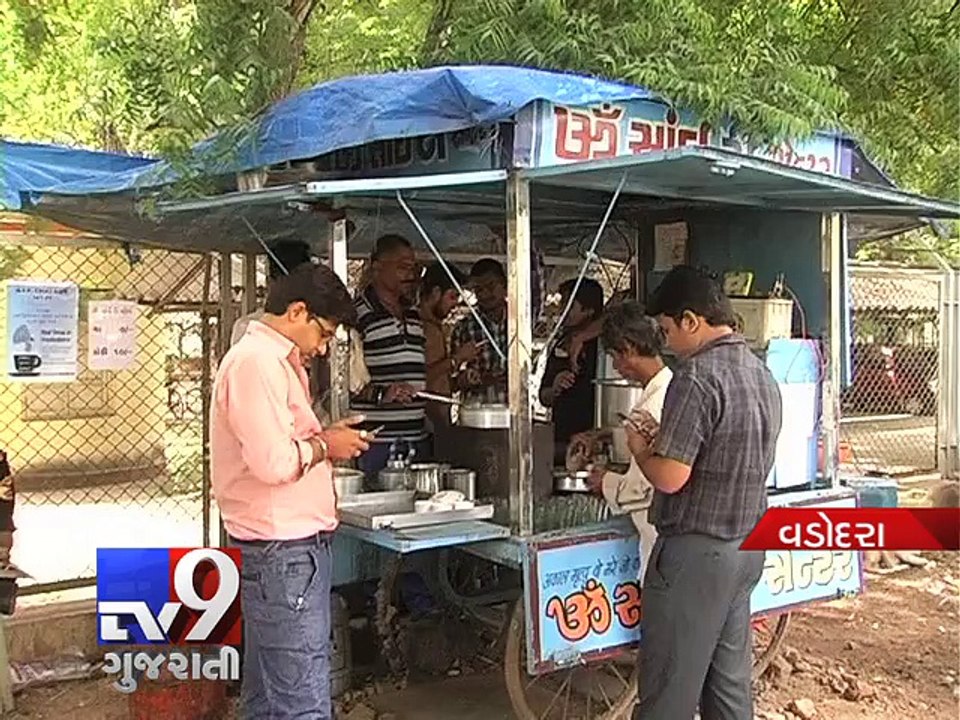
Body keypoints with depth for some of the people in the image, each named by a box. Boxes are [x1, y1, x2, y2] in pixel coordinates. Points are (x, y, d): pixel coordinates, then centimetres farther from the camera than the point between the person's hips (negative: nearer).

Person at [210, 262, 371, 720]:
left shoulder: (276, 361, 18)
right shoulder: (256, 362, -16)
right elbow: (274, 463, -24)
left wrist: (323, 437, 8)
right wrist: (323, 445, -8)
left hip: (288, 548, 11)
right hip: (283, 552, -11)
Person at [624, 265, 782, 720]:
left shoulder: (697, 377, -18)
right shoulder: (763, 374, 9)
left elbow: (670, 478, -21)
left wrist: (640, 450, -2)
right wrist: (667, 443, 14)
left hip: (695, 551, -9)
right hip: (747, 547, 9)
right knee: (730, 680, 16)